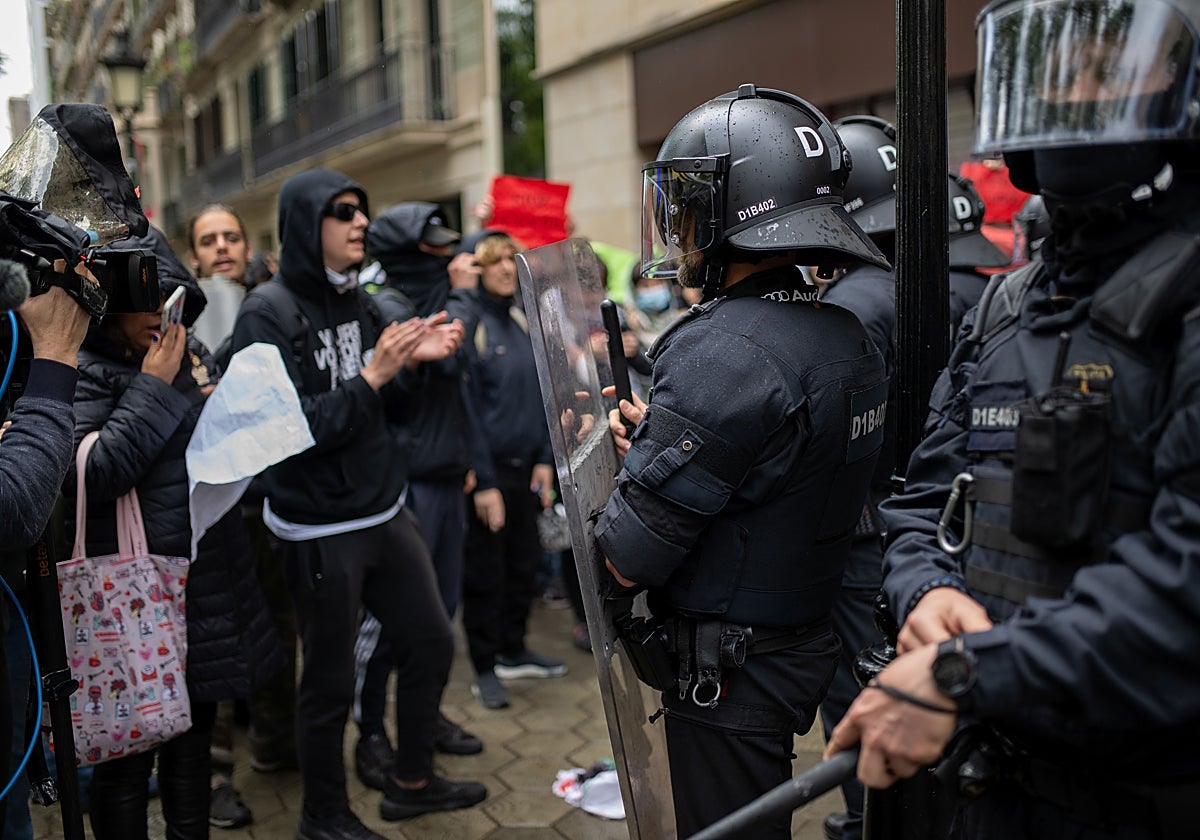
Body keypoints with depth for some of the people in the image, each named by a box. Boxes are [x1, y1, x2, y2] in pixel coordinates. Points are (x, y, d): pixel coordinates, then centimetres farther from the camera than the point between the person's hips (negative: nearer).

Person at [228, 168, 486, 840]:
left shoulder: (358, 301, 7)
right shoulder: (269, 313, -13)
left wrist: (417, 360, -6)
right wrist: (372, 375, -24)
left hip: (386, 512, 7)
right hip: (321, 528, -7)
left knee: (432, 641, 15)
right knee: (331, 682, 5)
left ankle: (412, 782, 36)